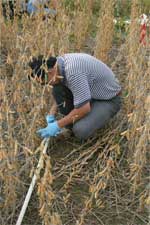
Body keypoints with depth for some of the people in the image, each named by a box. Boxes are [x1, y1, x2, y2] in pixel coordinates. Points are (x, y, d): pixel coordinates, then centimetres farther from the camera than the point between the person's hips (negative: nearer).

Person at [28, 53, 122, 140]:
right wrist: (51, 115, -1)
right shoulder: (60, 63, -7)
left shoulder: (72, 71, -36)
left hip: (109, 100, -8)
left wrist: (58, 125, -22)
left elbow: (84, 108, -33)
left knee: (80, 131, -29)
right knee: (58, 90, -11)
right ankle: (72, 120, 6)